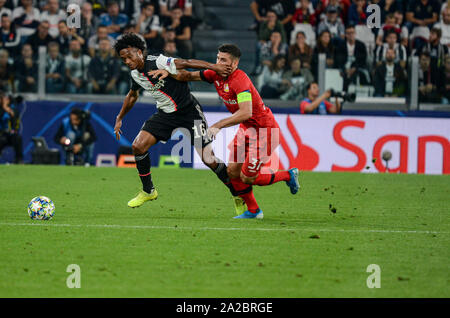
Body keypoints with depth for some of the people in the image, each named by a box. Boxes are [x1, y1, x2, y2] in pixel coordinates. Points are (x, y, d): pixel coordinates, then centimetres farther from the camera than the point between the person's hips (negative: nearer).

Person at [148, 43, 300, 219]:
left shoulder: (240, 80, -28)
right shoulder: (216, 74, -2)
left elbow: (246, 113, -38)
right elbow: (189, 76, 9)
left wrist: (218, 125, -38)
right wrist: (168, 72, -9)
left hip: (264, 129, -9)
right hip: (246, 128, 9)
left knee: (247, 177, -5)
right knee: (233, 171, 4)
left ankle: (289, 175, 16)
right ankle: (253, 211, 19)